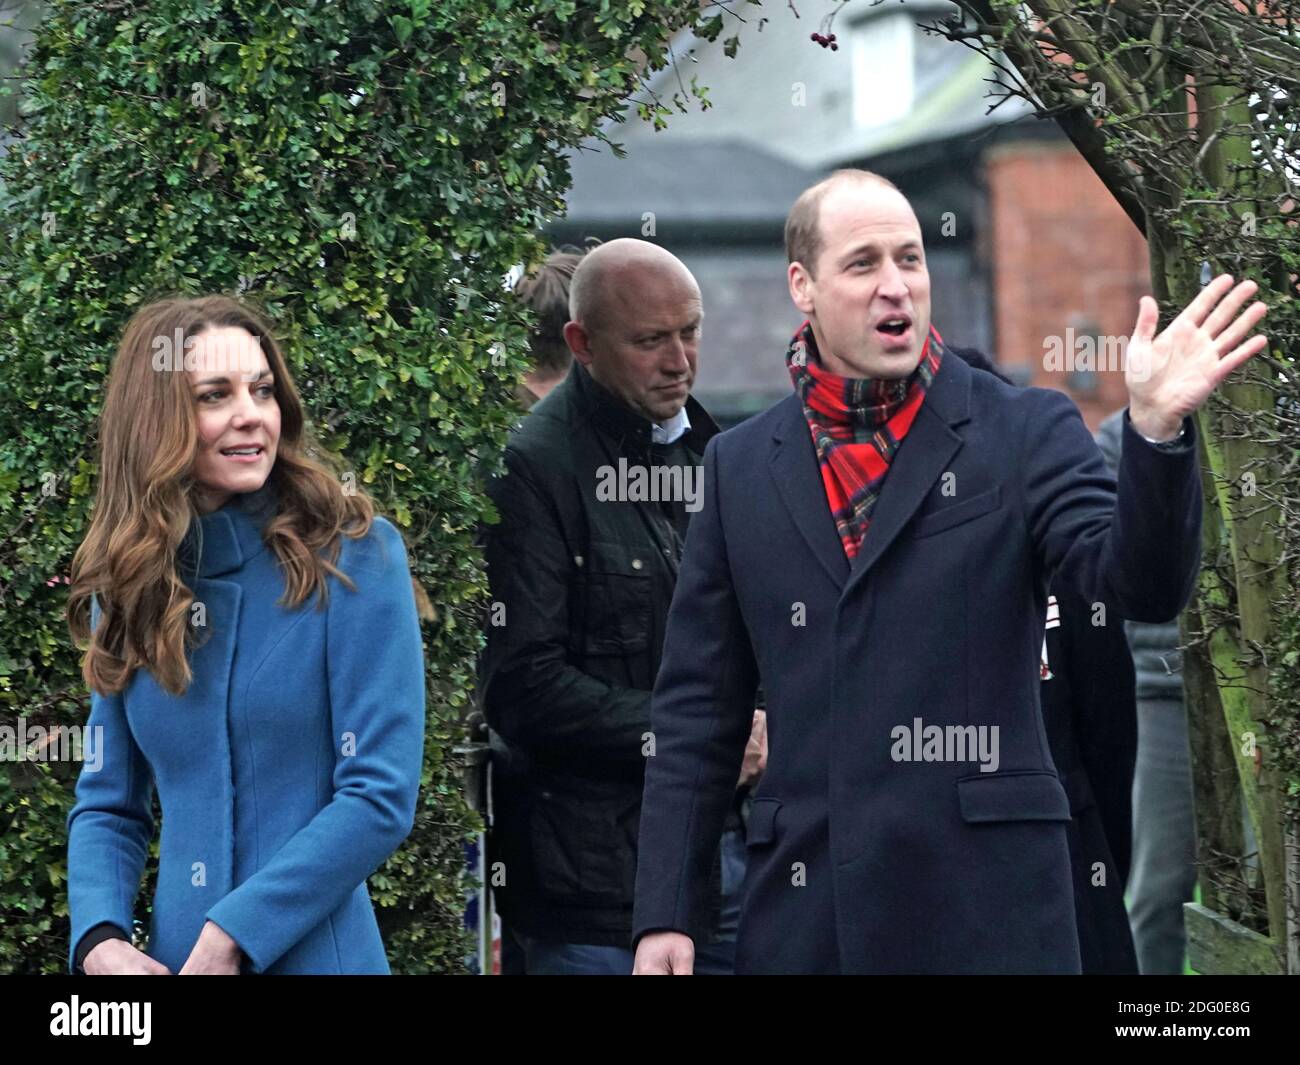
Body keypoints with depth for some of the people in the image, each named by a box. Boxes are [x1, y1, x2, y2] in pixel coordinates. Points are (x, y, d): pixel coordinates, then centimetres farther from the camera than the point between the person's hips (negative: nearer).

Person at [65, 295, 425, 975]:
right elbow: (108, 805, 10)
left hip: (315, 952, -4)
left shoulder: (355, 557, -7)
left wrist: (232, 937, -18)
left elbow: (382, 795, -12)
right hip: (172, 956, 4)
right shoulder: (127, 587, 5)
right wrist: (100, 940, -9)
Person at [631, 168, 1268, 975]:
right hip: (803, 906, 2)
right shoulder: (741, 466, 11)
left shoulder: (1026, 431, 4)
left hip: (986, 905, -2)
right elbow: (698, 710, 11)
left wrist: (1157, 428, -26)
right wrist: (664, 914, 5)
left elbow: (1142, 584, -9)